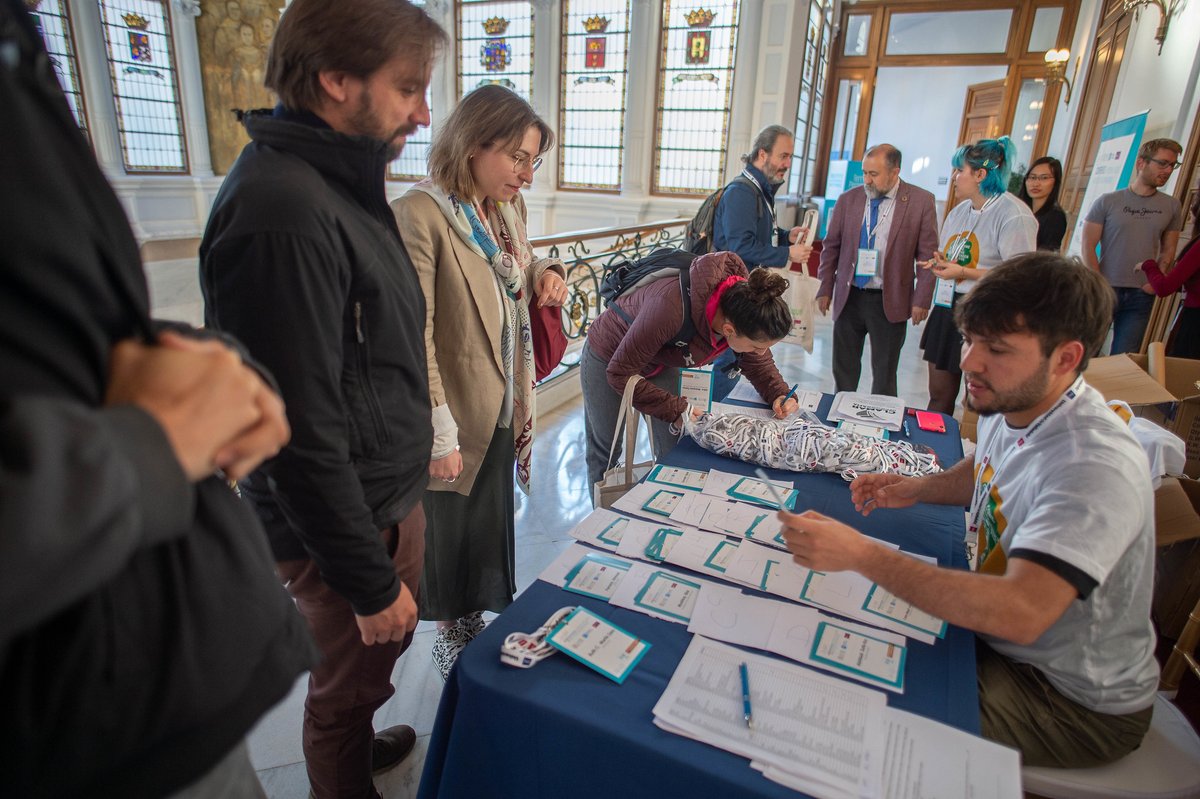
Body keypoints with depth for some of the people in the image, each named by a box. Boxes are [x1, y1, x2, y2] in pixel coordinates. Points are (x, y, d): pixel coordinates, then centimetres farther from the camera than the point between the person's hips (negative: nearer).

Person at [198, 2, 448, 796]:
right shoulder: (283, 211, -26)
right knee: (352, 681, 17)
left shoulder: (339, 181, 6)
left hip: (388, 493, 9)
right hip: (344, 522, -9)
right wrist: (371, 582, -16)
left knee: (375, 660, 28)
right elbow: (302, 435, -26)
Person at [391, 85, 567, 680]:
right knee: (450, 535, 15)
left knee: (493, 525, 22)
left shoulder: (507, 209, 4)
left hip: (501, 410, 7)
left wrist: (545, 273, -4)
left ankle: (484, 623, 45)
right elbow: (413, 337, -22)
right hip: (457, 421, -7)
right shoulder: (419, 215, -21)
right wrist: (438, 435, -20)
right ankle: (454, 637, 40)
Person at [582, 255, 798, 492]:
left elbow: (759, 361, -3)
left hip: (661, 363, 5)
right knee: (605, 454, 10)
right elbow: (620, 373, -31)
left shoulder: (745, 304, -25)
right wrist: (676, 410, -31)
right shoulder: (672, 308, -45)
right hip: (608, 359, -5)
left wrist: (779, 394, -21)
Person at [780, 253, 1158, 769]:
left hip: (1078, 700, -7)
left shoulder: (1096, 468, -34)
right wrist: (918, 489, -2)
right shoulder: (1009, 403, -6)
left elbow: (1021, 613, -43)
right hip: (1000, 632, 8)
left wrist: (861, 554, -45)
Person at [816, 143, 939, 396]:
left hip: (890, 301, -2)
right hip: (848, 298, 3)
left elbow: (927, 255, -3)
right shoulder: (848, 200, 2)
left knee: (884, 374, 6)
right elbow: (831, 247, 8)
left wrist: (921, 300, -7)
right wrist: (825, 289, 4)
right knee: (843, 369, 11)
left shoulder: (921, 201, -4)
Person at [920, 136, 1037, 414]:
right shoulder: (959, 211, 14)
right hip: (947, 311, 8)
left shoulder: (1014, 214, -12)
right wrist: (940, 263, 4)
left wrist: (962, 272, -20)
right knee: (939, 395, 13)